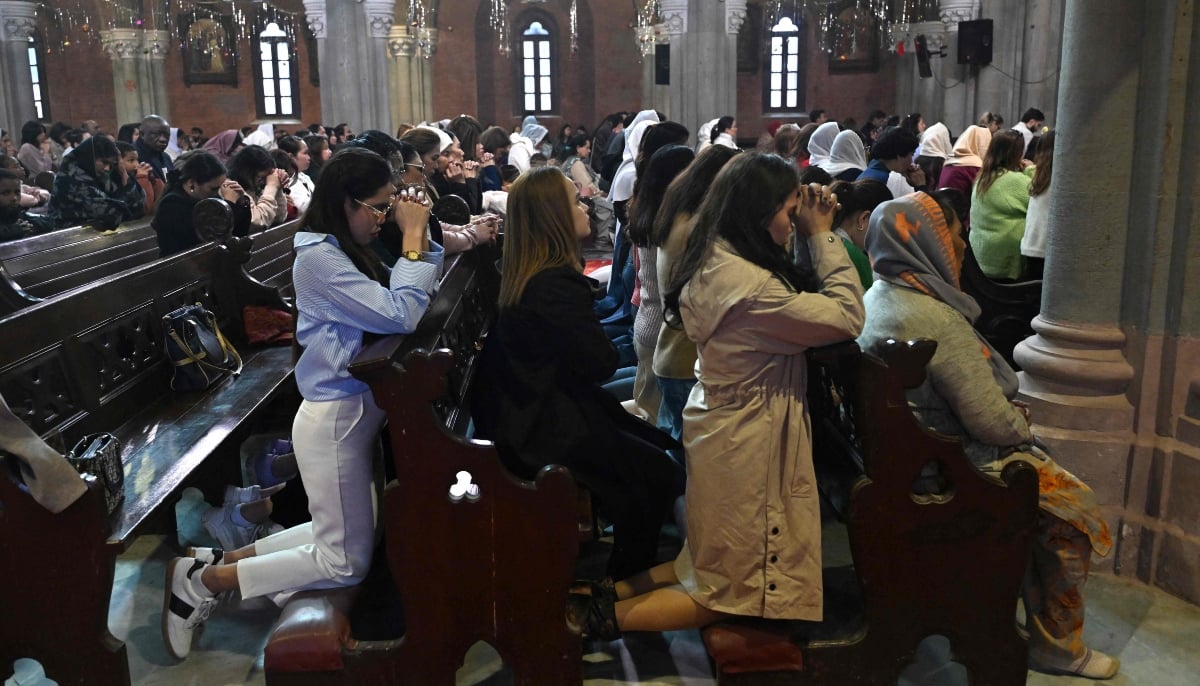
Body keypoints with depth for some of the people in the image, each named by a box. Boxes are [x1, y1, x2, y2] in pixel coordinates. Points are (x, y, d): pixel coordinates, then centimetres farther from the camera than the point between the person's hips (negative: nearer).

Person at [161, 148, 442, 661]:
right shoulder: (319, 257, -19)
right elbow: (402, 315, -25)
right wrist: (412, 238, -18)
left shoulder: (344, 252, 10)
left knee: (355, 535, 20)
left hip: (355, 411, 10)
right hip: (336, 419, -10)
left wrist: (420, 239, 0)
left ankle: (221, 558, 22)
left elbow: (425, 291, 13)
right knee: (347, 564, 1)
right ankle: (201, 579, 10)